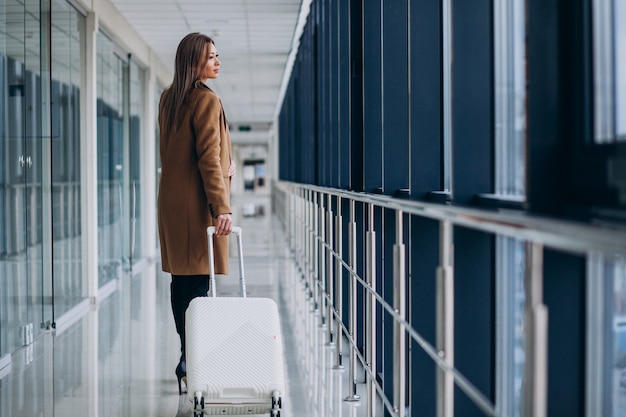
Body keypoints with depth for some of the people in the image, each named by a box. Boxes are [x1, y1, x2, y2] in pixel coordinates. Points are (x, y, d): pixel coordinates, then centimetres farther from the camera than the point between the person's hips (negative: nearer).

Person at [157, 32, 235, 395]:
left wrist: (226, 164, 17)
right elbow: (209, 159, -18)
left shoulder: (169, 99, 13)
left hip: (172, 199, 9)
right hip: (198, 202, -9)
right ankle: (193, 363, -6)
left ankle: (188, 358, 19)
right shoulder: (207, 101, -12)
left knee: (182, 278, 11)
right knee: (199, 280, -7)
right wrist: (222, 208, -20)